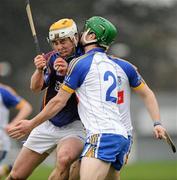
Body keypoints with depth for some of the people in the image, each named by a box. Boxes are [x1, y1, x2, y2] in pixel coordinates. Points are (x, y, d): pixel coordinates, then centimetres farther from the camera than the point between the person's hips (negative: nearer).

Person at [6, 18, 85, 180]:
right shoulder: (51, 59, 1)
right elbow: (35, 88, -9)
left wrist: (67, 73, -34)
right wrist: (39, 70, -29)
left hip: (75, 126, -4)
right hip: (48, 123, 4)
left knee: (64, 159, -36)